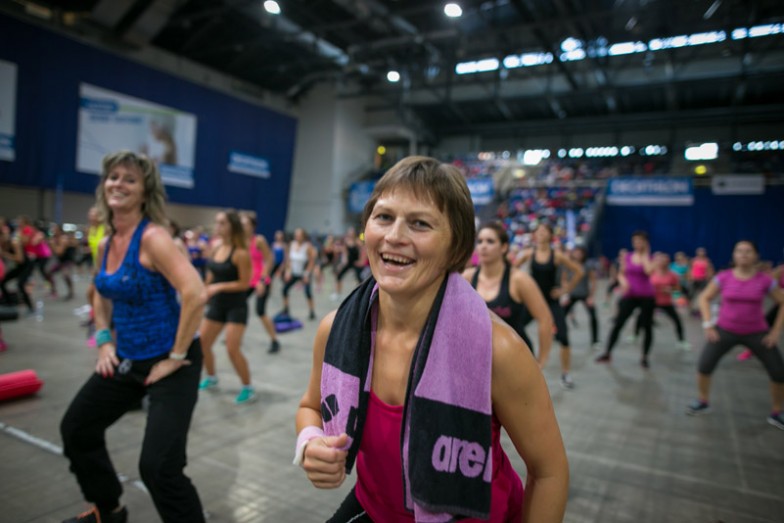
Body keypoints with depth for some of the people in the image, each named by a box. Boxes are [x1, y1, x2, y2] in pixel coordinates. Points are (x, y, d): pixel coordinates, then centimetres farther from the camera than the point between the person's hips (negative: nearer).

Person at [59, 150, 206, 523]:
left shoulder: (152, 237, -19)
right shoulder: (105, 244, 6)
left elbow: (195, 295, -30)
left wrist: (175, 357, -23)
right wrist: (104, 340, 11)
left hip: (166, 362, -9)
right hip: (126, 360, 9)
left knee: (158, 465, -12)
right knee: (75, 429, 23)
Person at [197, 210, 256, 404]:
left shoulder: (240, 253, -19)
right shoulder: (216, 246, 2)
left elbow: (244, 284, -18)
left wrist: (219, 287, -24)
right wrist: (204, 292, 13)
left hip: (236, 306, -7)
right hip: (216, 304, 8)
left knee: (232, 350, -11)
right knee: (201, 343, 12)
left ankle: (248, 388, 8)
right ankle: (211, 378, 37)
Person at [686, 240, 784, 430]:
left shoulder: (765, 280, -9)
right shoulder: (724, 277, -8)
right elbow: (704, 298, 2)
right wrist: (708, 324, -6)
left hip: (757, 333, 1)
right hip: (725, 330, 0)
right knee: (704, 366, -10)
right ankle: (703, 402, 16)